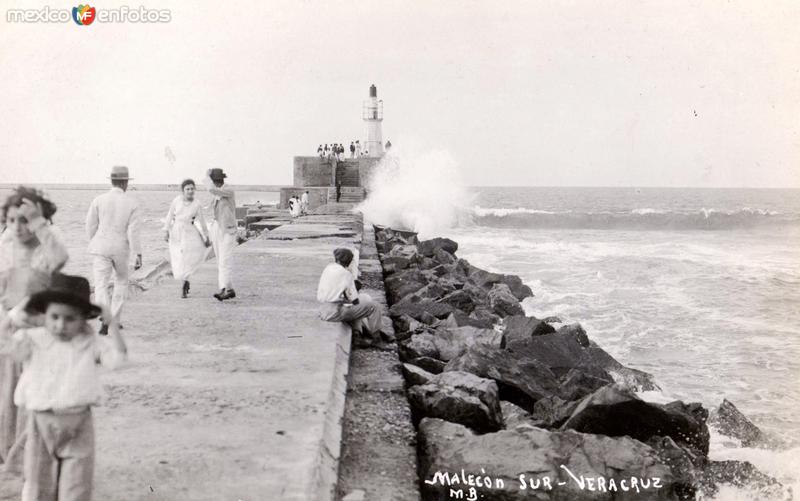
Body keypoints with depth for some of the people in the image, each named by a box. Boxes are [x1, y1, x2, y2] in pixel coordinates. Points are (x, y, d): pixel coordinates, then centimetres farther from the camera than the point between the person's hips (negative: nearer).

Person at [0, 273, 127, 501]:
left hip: (78, 424, -1)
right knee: (37, 480, 13)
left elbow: (117, 357, -13)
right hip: (41, 421, 1)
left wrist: (112, 324, -15)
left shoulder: (91, 343, -3)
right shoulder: (33, 340, -2)